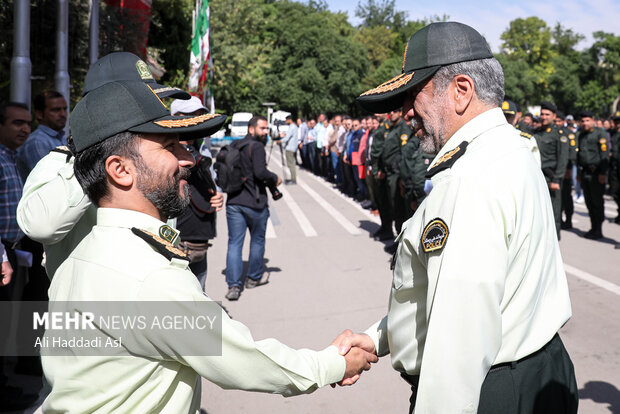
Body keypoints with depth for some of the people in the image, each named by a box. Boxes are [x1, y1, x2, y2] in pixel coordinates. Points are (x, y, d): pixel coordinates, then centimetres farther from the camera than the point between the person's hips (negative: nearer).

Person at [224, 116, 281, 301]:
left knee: (234, 243, 4)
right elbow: (260, 172, -22)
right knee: (257, 240, 15)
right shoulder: (256, 147, -12)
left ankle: (234, 285, -3)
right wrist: (275, 179, -5)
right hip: (255, 202, -5)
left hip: (233, 201, 5)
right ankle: (254, 278, 27)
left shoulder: (233, 146, 10)